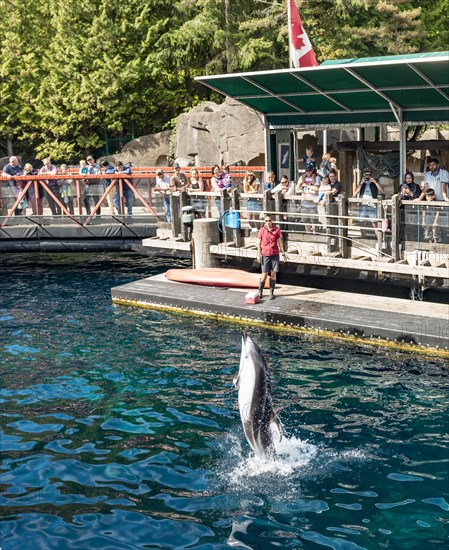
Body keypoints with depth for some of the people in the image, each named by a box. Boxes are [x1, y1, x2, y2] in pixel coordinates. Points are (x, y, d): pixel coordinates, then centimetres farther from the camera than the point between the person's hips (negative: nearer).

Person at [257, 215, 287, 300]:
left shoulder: (276, 230, 0)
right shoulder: (262, 230, -1)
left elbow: (280, 242, 6)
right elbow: (259, 243, 2)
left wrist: (283, 253, 5)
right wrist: (259, 254, -6)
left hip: (275, 254, 1)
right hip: (265, 254, -1)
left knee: (273, 274, 3)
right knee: (264, 274, 0)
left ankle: (271, 292, 12)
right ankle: (260, 292, 16)